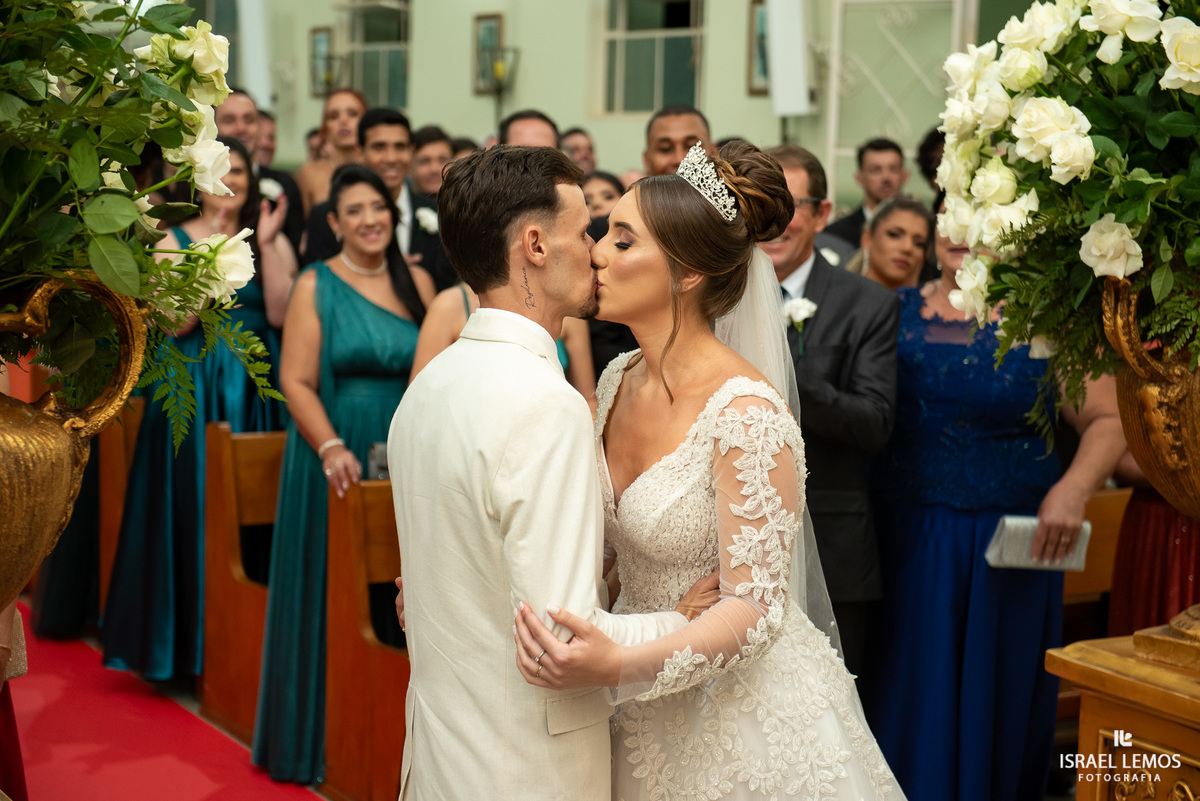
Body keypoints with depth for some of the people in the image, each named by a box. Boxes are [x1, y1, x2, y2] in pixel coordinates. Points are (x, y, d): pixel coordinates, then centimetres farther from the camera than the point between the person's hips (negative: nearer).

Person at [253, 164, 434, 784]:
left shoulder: (417, 282, 8)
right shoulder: (317, 285, -2)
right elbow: (296, 382, -9)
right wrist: (331, 447, -21)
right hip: (339, 461, -3)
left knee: (397, 595, 8)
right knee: (332, 593, 3)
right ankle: (321, 735, 18)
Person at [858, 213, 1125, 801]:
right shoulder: (894, 312, 6)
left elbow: (1107, 421, -5)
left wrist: (1072, 490, -21)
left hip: (1003, 550, -2)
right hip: (900, 544, 2)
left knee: (993, 703, 9)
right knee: (905, 703, 8)